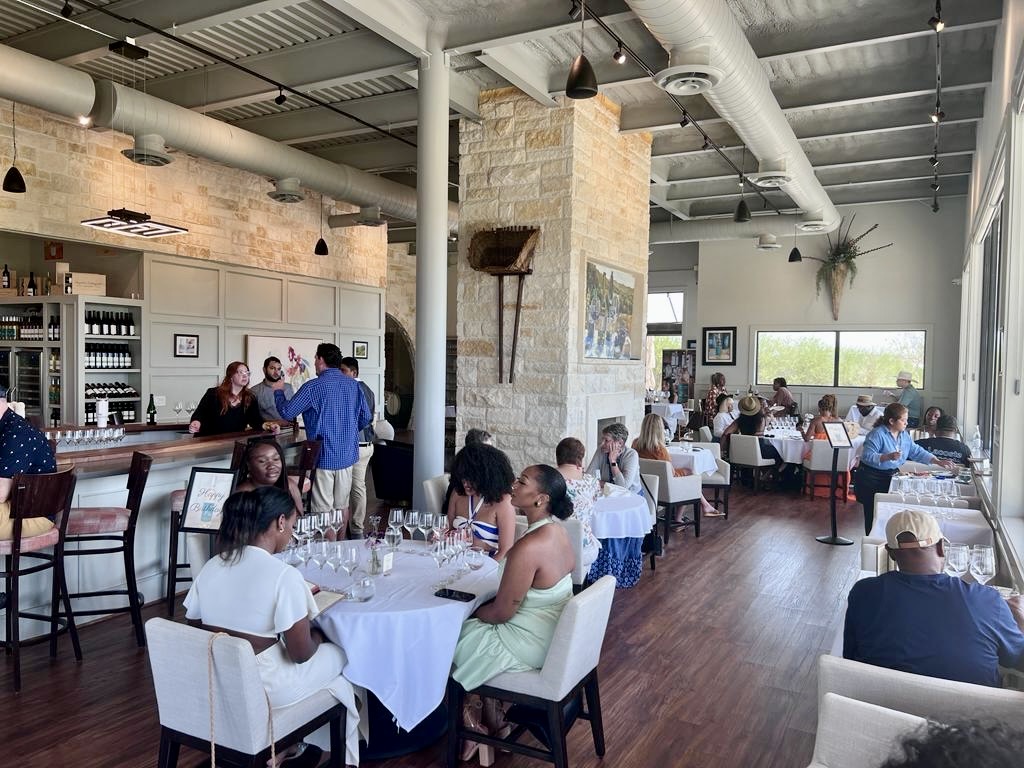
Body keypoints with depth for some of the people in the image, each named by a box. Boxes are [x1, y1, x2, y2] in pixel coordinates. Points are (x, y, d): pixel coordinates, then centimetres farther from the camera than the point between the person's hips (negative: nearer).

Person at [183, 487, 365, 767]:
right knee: (340, 656, 19)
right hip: (262, 689, -7)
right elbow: (301, 654, -18)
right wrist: (317, 636, 4)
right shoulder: (283, 575, -24)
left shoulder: (210, 567, -4)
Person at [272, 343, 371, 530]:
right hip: (348, 454, 6)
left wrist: (278, 391, 10)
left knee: (324, 509, 3)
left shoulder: (313, 387, -13)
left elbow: (286, 412, -8)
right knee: (342, 504, 16)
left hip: (324, 456, -5)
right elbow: (366, 418, 8)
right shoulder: (354, 385, 3)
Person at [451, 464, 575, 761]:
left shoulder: (528, 547, -31)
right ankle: (492, 718, 26)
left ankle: (474, 718, 33)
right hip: (553, 635, 8)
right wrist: (481, 607, 8)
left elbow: (501, 612, -21)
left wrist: (471, 611, -1)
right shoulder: (556, 532, -2)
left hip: (530, 645, -8)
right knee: (478, 625, 23)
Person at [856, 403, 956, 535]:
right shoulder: (877, 434, -17)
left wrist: (938, 461, 4)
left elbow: (917, 452, 12)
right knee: (874, 514, -3)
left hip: (891, 476, 7)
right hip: (872, 478, -7)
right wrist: (888, 457, -33)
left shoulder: (904, 435, 9)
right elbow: (867, 456, -23)